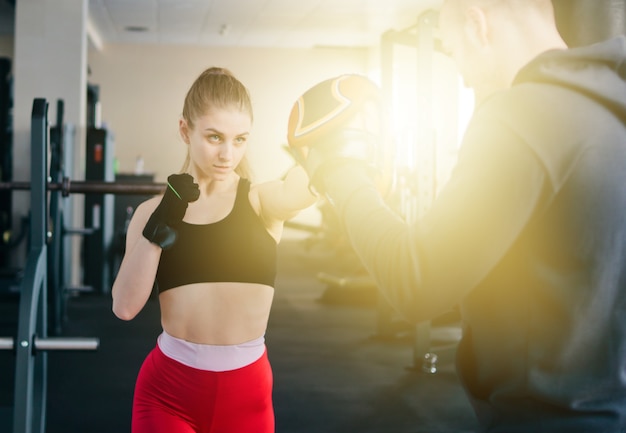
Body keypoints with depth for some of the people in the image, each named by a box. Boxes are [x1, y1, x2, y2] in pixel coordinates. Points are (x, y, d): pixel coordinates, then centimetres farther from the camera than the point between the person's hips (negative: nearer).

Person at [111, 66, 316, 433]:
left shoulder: (264, 200, -3)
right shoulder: (155, 210, 1)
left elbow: (305, 188, -25)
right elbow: (125, 306, -9)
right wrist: (159, 227, -17)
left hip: (248, 391, 0)